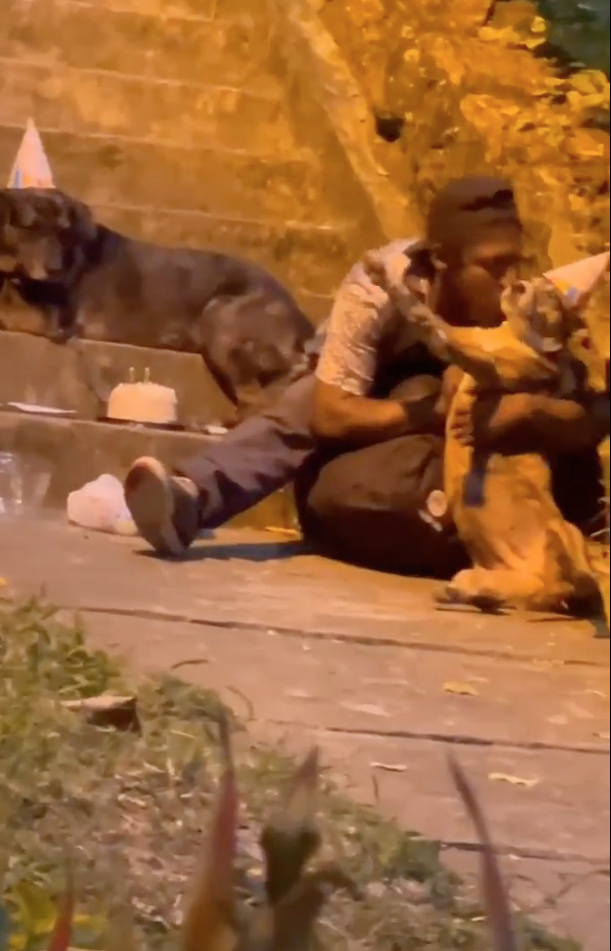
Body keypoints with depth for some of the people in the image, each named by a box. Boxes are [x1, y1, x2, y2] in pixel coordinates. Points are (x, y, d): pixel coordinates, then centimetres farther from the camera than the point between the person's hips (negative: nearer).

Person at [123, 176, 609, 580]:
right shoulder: (378, 288, -37)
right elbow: (331, 414, -39)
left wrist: (529, 410, -49)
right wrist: (434, 410, -50)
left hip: (459, 451, 6)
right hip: (365, 404, -6)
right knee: (301, 414, -34)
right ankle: (191, 500, -54)